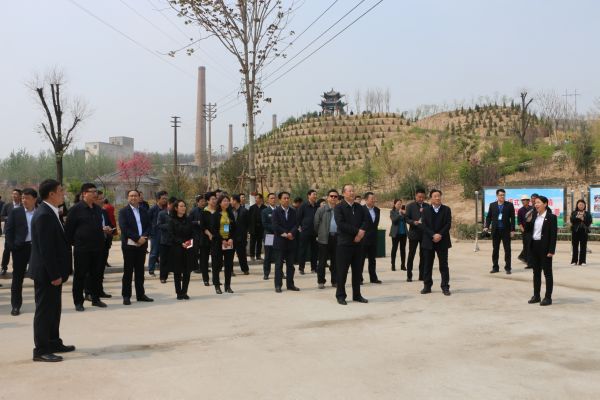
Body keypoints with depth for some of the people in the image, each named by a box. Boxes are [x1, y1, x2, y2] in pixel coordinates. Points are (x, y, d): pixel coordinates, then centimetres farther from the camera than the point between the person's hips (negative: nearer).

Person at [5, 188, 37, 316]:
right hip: (20, 248, 0)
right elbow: (8, 230, 1)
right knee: (17, 278, 5)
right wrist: (11, 246, -7)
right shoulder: (15, 212, 1)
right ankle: (16, 306, 13)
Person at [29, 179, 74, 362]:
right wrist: (54, 275, -21)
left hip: (53, 271, 10)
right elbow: (45, 248, -23)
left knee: (53, 310, 17)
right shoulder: (44, 215, -20)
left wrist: (60, 272, 15)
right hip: (46, 273, -10)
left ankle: (54, 343, 29)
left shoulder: (50, 212, 11)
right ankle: (41, 350, 7)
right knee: (44, 311, -1)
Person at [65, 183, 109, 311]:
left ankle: (96, 299, 22)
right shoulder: (76, 209, -9)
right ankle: (78, 302, 11)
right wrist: (74, 243, -6)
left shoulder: (98, 209, 11)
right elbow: (69, 229, -8)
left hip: (97, 247, 6)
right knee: (80, 275, 2)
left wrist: (104, 229, 1)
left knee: (97, 274, 11)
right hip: (81, 248, -6)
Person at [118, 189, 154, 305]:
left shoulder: (144, 211, 13)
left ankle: (140, 294, 16)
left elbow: (148, 226, 9)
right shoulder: (123, 211, -2)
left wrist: (144, 237, -10)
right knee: (128, 271, 0)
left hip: (142, 244, 4)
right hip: (129, 245, -4)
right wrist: (137, 238, -16)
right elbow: (124, 228, -12)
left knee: (140, 270, 9)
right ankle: (126, 296, 6)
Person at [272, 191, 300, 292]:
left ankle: (290, 284, 15)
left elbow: (296, 224, 2)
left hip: (290, 241, 4)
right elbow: (276, 226, -10)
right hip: (280, 241, -4)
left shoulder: (293, 211, 9)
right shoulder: (276, 211, -3)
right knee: (279, 264, 1)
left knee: (290, 264, 8)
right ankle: (278, 285, 5)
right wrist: (285, 234, -14)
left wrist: (291, 233, -15)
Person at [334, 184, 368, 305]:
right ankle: (340, 296, 9)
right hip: (344, 244, -5)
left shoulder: (360, 207, 12)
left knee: (357, 270, 10)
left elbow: (365, 221, 6)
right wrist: (357, 231, -15)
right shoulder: (339, 208, -5)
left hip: (358, 243, 5)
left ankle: (357, 295, 19)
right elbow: (341, 224, -16)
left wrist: (361, 232, -14)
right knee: (342, 271, 0)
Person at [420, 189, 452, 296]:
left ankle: (445, 287, 6)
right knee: (428, 265, 5)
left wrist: (440, 235, -16)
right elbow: (425, 226, -3)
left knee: (443, 265, 1)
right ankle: (427, 286, 12)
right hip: (428, 241, 1)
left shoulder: (446, 209, 5)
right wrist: (433, 235, -16)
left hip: (442, 241, -1)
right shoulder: (426, 210, 6)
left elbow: (448, 224, -4)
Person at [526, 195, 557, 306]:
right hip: (534, 246, 6)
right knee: (536, 272, 13)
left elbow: (553, 235, -12)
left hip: (545, 247, -6)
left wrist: (551, 250, -17)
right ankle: (536, 296, 21)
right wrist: (528, 221, -5)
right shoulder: (534, 215, 7)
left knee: (547, 272, 2)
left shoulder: (551, 217, -9)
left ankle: (548, 297, 8)